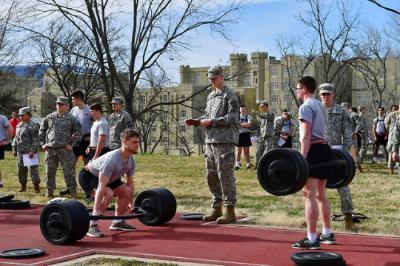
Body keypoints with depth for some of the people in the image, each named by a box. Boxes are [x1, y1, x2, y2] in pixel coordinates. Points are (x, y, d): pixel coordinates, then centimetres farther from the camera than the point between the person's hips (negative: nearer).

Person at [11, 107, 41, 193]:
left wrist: (33, 151, -19)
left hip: (30, 152, -8)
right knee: (21, 170, 12)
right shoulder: (19, 125, 14)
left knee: (33, 169, -7)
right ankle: (23, 186, 23)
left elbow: (35, 140, -14)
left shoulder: (33, 125, -10)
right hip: (20, 152, 8)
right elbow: (16, 138, 21)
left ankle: (37, 187, 0)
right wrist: (14, 149, 15)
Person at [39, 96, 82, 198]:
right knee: (49, 171, 9)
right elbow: (42, 130, 18)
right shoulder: (49, 117, 11)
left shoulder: (71, 118, 2)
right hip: (50, 149, 3)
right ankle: (50, 191, 19)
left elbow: (78, 132, 1)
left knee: (68, 171, -2)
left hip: (65, 149, -3)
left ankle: (73, 192, 5)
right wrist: (42, 143, 9)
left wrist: (72, 145, -6)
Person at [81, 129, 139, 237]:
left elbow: (130, 183, 5)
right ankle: (92, 226, -22)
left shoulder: (131, 161, -9)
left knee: (127, 192, 0)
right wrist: (96, 210, -40)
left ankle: (117, 222, 13)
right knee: (108, 194, -31)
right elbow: (101, 186, -39)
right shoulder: (112, 159, -36)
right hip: (88, 176, -9)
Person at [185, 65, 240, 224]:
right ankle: (216, 209, 20)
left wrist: (211, 122, -16)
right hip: (210, 140, 8)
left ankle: (230, 211, -1)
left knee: (226, 176, -7)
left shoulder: (230, 96, -5)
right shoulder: (211, 96, 20)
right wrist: (197, 121, 6)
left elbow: (232, 118, -13)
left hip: (224, 141, -8)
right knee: (212, 176, 11)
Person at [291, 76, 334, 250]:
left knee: (309, 195, -10)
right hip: (325, 149, 10)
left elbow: (306, 136, -18)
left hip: (314, 151, -10)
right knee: (320, 194, 17)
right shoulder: (320, 105, 20)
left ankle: (312, 239, -11)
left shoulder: (306, 107, -9)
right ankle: (327, 234, 22)